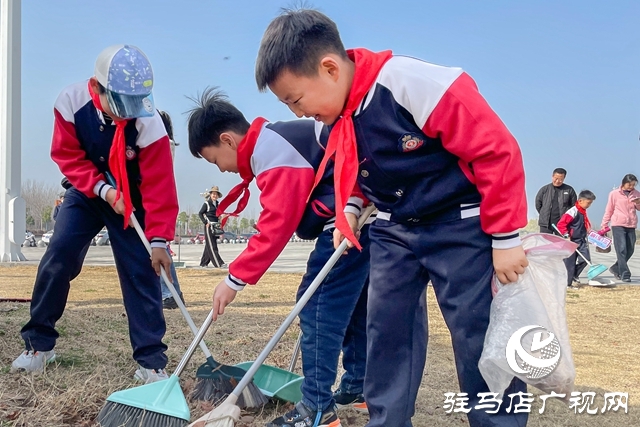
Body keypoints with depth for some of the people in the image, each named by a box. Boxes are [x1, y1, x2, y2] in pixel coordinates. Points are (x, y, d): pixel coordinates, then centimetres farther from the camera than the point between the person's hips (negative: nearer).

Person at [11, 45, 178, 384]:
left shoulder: (148, 122, -30)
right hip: (86, 191, 2)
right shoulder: (71, 101, -23)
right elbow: (67, 156, -13)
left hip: (130, 199, -2)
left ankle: (151, 361, -3)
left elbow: (159, 187, -28)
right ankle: (38, 343, 9)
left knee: (141, 272, -10)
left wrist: (159, 239, -31)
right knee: (57, 259, -9)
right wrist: (102, 189, -26)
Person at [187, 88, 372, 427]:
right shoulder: (272, 142, 16)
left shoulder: (273, 151, -17)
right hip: (361, 218, 11)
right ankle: (358, 388, 29)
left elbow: (276, 226, -23)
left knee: (319, 307, -8)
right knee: (353, 306, 18)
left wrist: (234, 280, -20)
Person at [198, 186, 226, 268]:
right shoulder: (206, 203, -4)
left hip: (215, 226, 7)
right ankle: (219, 264, -14)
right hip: (209, 226, -7)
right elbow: (200, 213, -5)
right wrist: (205, 223, -13)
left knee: (209, 246, 10)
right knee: (212, 246, -8)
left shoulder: (217, 204, 15)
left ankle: (203, 263, 18)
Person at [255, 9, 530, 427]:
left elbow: (497, 151, -23)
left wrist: (506, 239, -19)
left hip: (461, 225, -7)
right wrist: (349, 211, 1)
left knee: (480, 337, -6)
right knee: (386, 329, 4)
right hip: (395, 229, 7)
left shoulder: (415, 83, -28)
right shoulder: (332, 119, -3)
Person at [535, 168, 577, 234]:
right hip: (546, 224, 0)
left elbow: (574, 205, 9)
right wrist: (544, 215, 10)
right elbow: (538, 203, 11)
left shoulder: (569, 190, 2)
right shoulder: (544, 189, 2)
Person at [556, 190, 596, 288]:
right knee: (570, 263, 1)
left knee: (585, 259, -2)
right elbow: (561, 224, -20)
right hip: (571, 241, -8)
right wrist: (566, 236, -22)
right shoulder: (573, 212, -17)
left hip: (582, 241, 8)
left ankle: (574, 276, 17)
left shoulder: (584, 212, 11)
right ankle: (568, 282, 11)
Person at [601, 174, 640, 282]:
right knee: (622, 250, -10)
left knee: (630, 250, 7)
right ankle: (625, 274, -9)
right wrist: (604, 225, 4)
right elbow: (609, 210, 5)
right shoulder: (614, 194, -1)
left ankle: (616, 268, 25)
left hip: (631, 226, 4)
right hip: (618, 225, -4)